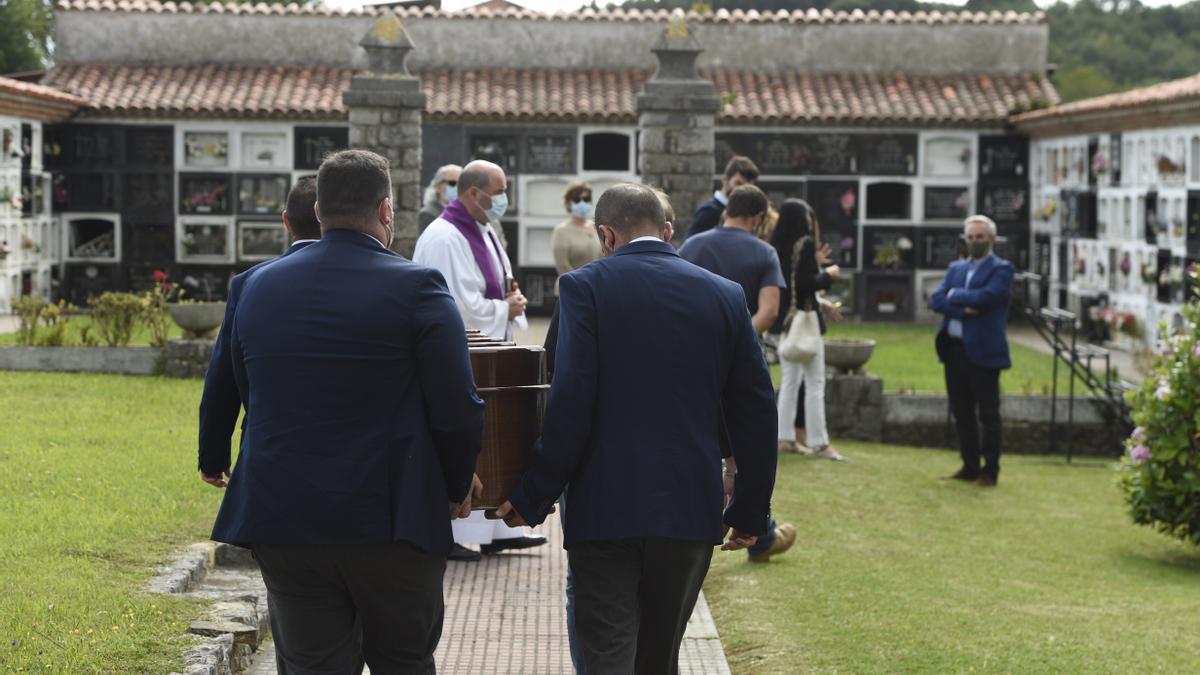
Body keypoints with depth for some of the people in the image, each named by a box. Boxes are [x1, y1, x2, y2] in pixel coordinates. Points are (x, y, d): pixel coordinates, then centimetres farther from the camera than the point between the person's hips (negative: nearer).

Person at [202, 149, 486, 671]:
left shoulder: (259, 288, 6)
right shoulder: (416, 289, -9)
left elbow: (247, 394, 12)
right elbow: (458, 409, -9)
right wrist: (458, 484, 9)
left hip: (284, 523, 4)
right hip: (392, 524, -3)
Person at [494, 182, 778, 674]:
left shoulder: (585, 287, -5)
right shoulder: (725, 296, 6)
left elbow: (569, 404, -12)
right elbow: (755, 412, 8)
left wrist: (533, 498, -4)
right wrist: (750, 512, 17)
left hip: (606, 507, -4)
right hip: (692, 508, 4)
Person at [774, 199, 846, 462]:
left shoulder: (778, 245, 7)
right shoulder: (806, 244, -14)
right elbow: (806, 283, -22)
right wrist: (828, 275, -5)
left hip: (782, 319, 7)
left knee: (789, 381, 14)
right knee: (815, 383, -1)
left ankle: (785, 438, 14)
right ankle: (818, 442, -1)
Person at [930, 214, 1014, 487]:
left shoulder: (1001, 270, -2)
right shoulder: (956, 268, 16)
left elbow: (985, 297, -19)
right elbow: (936, 300, 3)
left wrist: (955, 295, -4)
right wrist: (964, 310, -13)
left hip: (983, 352, -6)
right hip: (954, 349, 6)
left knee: (988, 415, 0)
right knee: (962, 413, 11)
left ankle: (990, 472, 5)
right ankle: (970, 467, 20)